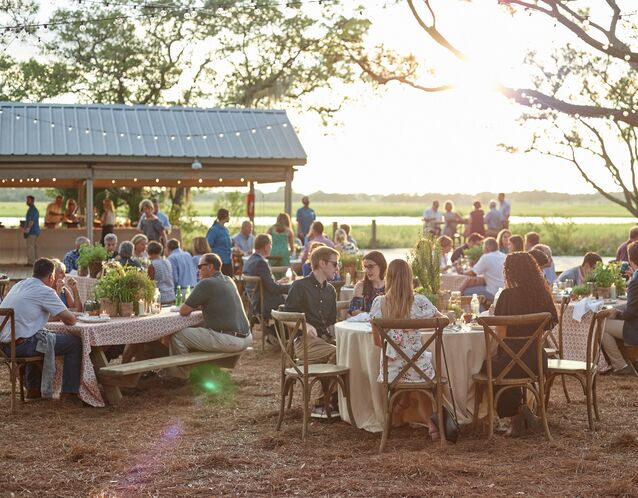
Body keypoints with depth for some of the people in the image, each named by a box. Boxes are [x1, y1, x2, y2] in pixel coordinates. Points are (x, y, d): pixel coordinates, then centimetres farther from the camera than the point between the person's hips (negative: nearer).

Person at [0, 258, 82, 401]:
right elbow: (71, 320, -7)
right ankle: (69, 392, 7)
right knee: (75, 342, 3)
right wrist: (66, 318, 16)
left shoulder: (19, 285, 16)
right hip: (21, 345, -9)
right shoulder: (45, 291, -8)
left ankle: (33, 388, 38)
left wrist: (56, 316, 27)